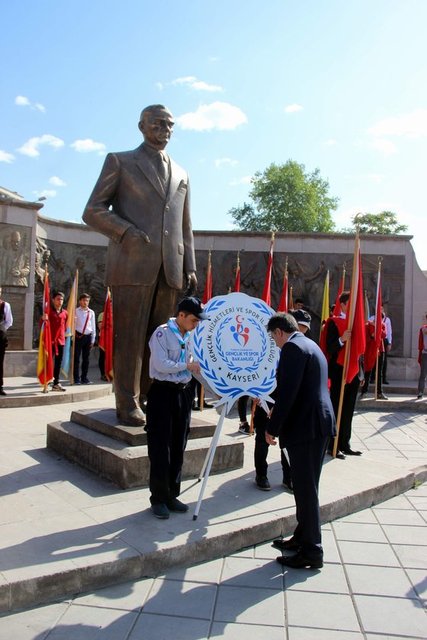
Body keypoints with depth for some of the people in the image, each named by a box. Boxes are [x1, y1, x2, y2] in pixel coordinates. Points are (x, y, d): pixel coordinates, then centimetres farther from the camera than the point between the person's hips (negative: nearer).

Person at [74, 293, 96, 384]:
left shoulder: (91, 312, 9)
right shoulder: (76, 311, 3)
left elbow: (93, 327, 11)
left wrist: (93, 339, 8)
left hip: (88, 336, 3)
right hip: (78, 336, -3)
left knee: (86, 358, 8)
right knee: (77, 358, 0)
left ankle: (84, 378, 16)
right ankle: (76, 378, 6)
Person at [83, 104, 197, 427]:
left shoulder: (181, 174, 24)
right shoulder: (119, 161, 12)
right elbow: (93, 211, 4)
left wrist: (190, 267, 10)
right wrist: (127, 231, -12)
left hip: (170, 268, 4)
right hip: (133, 264, -4)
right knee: (130, 336, -4)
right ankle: (128, 402, 4)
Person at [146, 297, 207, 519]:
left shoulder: (190, 336, 10)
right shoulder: (162, 332, -10)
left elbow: (195, 365, 14)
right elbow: (161, 364, -20)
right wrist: (187, 365, -14)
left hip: (183, 393, 7)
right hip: (163, 393, -7)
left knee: (178, 447, 12)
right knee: (160, 448, 0)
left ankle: (171, 495, 25)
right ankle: (158, 498, 12)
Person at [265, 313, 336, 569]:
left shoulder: (292, 347, -13)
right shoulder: (311, 346, 17)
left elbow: (287, 392, -20)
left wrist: (272, 428, -12)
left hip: (304, 427, -10)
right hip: (319, 424, 10)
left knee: (305, 489, -1)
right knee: (307, 487, 18)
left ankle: (311, 551, 8)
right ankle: (304, 537, 30)